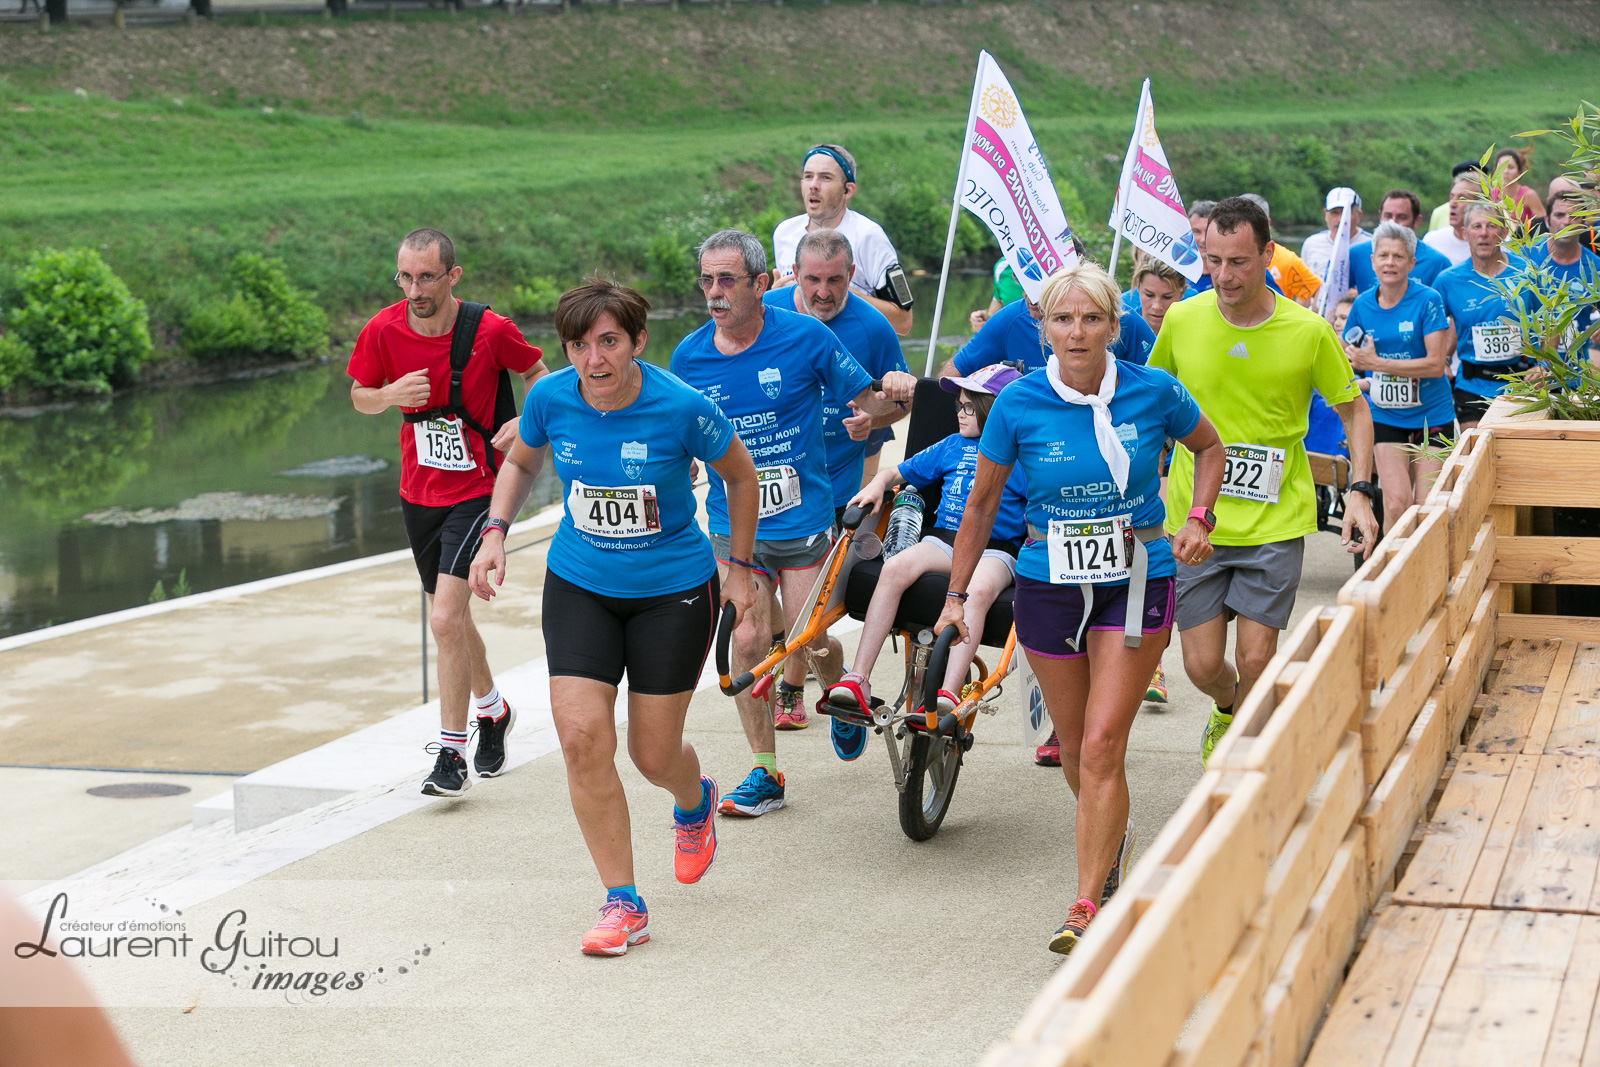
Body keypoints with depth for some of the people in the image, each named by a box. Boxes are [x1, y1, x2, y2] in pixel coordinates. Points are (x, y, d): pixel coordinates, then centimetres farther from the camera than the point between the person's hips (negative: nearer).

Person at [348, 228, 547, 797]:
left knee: (445, 618, -17)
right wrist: (391, 395, -14)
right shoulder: (382, 331, -8)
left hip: (477, 490, -5)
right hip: (419, 493, 5)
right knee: (450, 616, 18)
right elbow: (359, 396, 8)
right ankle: (492, 708, 44)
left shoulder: (490, 331, -16)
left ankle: (452, 752, -8)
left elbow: (537, 372, 3)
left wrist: (526, 421, -16)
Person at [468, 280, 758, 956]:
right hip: (578, 586, 3)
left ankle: (695, 803, 44)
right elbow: (520, 462, 11)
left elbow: (740, 474, -2)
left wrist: (740, 570, 5)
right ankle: (623, 904, 2)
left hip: (673, 592, -2)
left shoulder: (682, 408, -20)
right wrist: (495, 532, -3)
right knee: (582, 739, -12)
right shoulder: (550, 399, -11)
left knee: (654, 754, 4)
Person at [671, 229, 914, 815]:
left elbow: (868, 404, -2)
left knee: (807, 640, -1)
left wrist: (895, 393, -23)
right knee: (747, 641, -3)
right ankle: (764, 772, 11)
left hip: (802, 520, -2)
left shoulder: (805, 337, -9)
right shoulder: (689, 355, -1)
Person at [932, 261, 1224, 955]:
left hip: (1135, 584, -2)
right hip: (1049, 586, 2)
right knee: (1075, 749, 13)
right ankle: (1114, 836, 44)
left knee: (1103, 747, -11)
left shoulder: (1153, 392, -8)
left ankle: (1088, 906, -6)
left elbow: (1209, 446, 14)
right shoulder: (1019, 405, -8)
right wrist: (957, 596, 5)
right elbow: (982, 505, 4)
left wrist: (1199, 519, 0)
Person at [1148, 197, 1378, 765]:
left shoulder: (1309, 331, -8)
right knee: (1202, 665, 3)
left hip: (1275, 523, -1)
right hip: (1195, 520, 1)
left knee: (1256, 659, -5)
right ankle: (1227, 712, 38)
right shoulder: (1181, 321, -4)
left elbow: (1354, 410, 6)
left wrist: (1360, 491, -5)